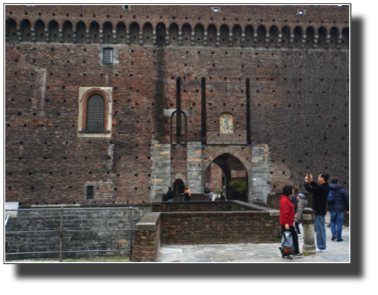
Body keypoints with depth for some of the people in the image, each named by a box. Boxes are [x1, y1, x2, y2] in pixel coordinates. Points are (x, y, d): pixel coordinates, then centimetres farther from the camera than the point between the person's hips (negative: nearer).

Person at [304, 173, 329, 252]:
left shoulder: (320, 188, -23)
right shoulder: (326, 187, 6)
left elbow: (309, 189, -20)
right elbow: (316, 187, 22)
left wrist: (306, 181, -5)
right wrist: (311, 181, 13)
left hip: (318, 211, -10)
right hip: (322, 210, 10)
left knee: (319, 229, -3)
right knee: (322, 228, 16)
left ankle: (321, 247, 2)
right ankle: (323, 245, 24)